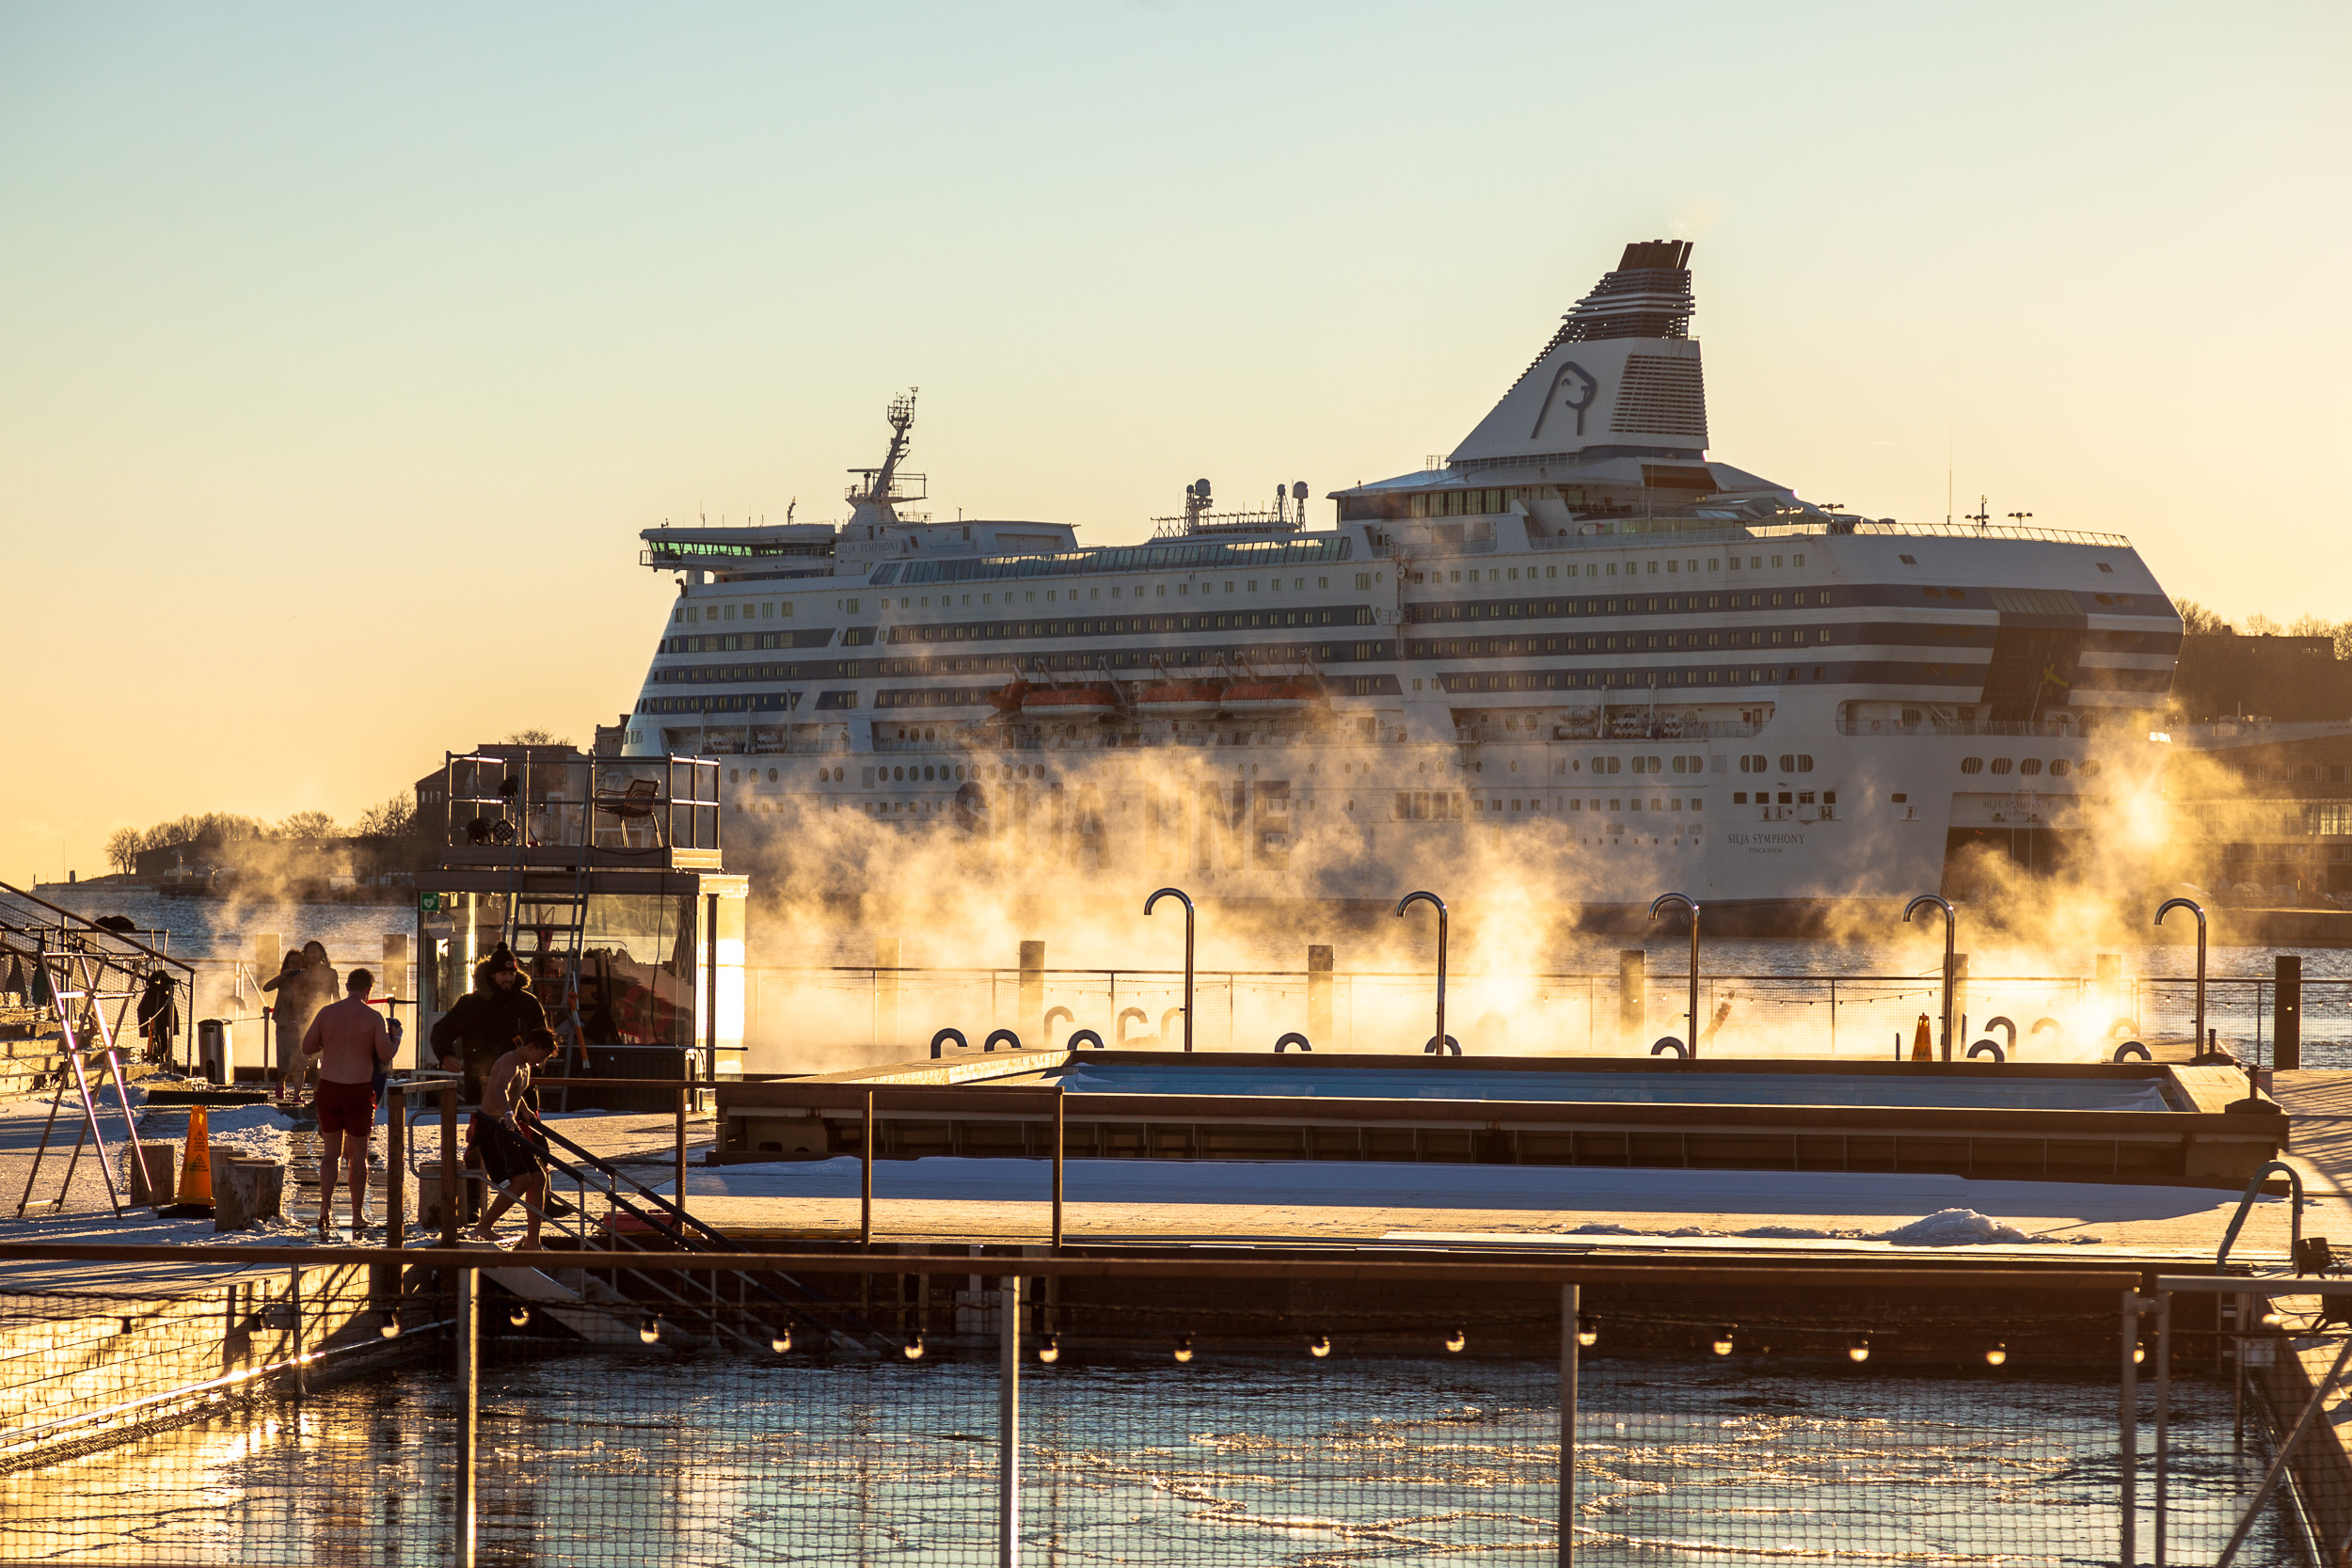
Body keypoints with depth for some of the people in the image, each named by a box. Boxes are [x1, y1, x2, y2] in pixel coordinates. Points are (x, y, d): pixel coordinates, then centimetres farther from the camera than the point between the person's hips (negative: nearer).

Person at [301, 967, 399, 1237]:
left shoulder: (326, 1013, 0)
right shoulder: (373, 1017, -7)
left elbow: (307, 1048, 4)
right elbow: (385, 1055, -8)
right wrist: (394, 1038, 11)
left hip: (329, 1087, 2)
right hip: (359, 1090, -2)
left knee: (331, 1152, 12)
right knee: (358, 1154, 9)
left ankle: (325, 1207, -6)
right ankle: (357, 1215, 12)